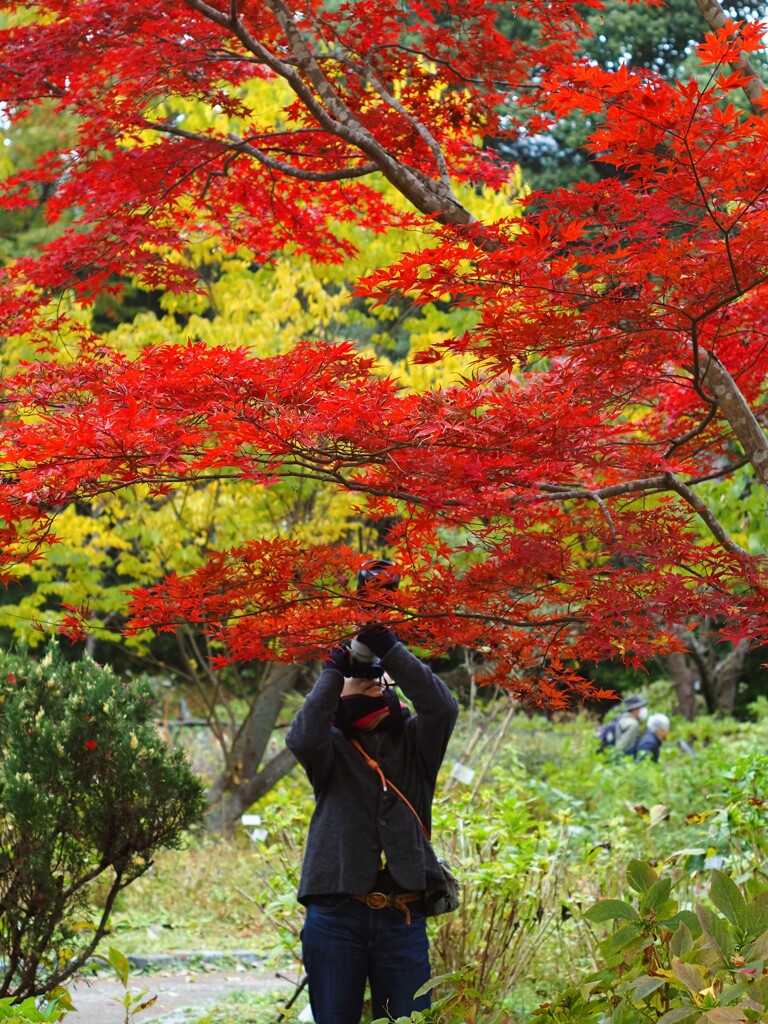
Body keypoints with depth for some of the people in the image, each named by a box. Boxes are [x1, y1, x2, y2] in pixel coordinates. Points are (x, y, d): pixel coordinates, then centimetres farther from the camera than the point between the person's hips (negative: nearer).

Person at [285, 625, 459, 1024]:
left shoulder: (413, 742, 11)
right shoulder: (332, 747, 8)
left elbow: (442, 707, -8)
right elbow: (302, 738, -15)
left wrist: (391, 650, -11)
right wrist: (332, 672, -7)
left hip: (403, 918, 1)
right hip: (335, 916, -1)